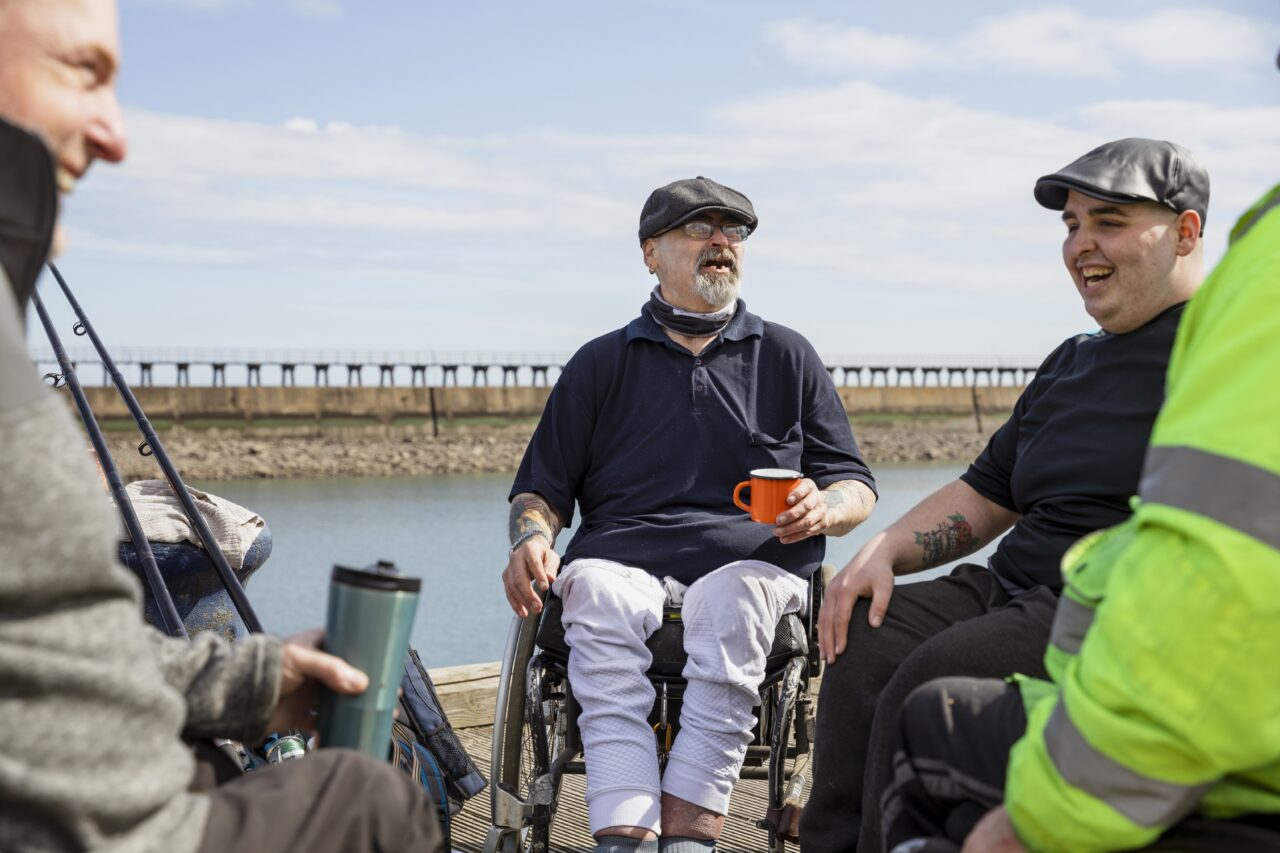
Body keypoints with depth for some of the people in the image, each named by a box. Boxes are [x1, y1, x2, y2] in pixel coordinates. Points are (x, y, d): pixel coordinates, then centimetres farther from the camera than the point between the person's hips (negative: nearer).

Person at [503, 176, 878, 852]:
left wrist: (824, 509, -5)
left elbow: (855, 486, 19)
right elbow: (542, 487, 21)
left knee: (731, 599, -36)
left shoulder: (787, 356, 22)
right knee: (601, 599, -35)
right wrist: (532, 537, -2)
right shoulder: (601, 364, 22)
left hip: (750, 555, 0)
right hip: (622, 553, 1)